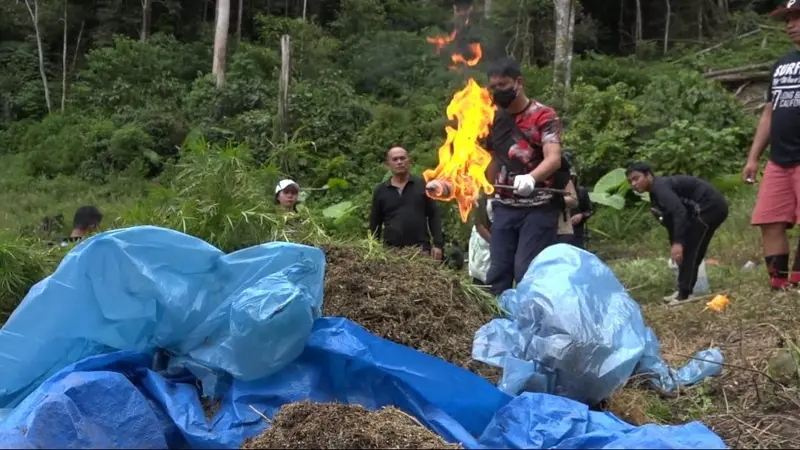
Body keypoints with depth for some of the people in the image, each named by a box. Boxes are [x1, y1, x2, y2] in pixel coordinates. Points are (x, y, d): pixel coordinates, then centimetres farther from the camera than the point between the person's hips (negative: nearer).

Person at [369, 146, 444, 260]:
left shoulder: (423, 185, 6)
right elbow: (374, 223, 13)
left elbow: (434, 215, 6)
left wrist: (438, 244, -2)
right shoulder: (380, 191, 9)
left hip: (421, 249, -1)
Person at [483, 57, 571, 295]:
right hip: (505, 207, 6)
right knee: (497, 271, 4)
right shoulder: (495, 119, 10)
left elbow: (554, 159, -23)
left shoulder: (544, 116, -8)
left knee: (526, 270, -9)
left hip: (539, 207, -6)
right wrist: (490, 195, 18)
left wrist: (531, 178, -42)